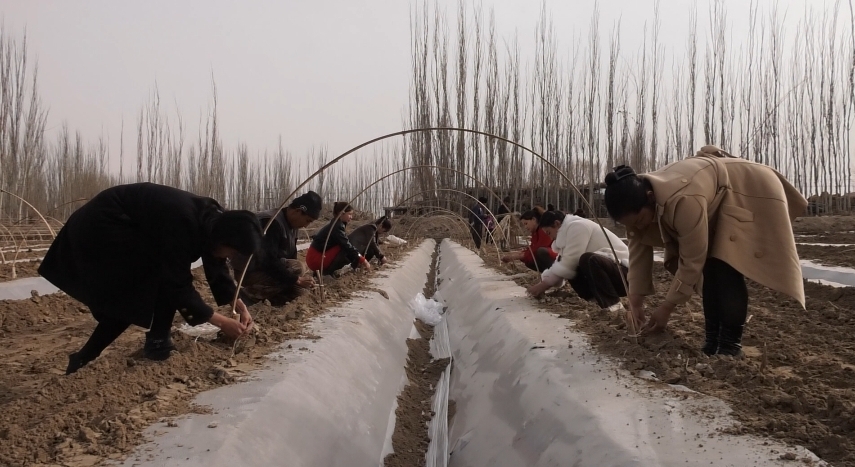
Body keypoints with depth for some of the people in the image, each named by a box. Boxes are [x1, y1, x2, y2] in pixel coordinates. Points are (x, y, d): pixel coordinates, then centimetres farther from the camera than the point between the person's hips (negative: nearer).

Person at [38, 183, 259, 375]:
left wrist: (239, 306, 0)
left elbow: (216, 267, 7)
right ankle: (158, 344, -3)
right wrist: (221, 322, -25)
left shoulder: (212, 220, -5)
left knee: (128, 298, 9)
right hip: (104, 225, -10)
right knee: (168, 277, -14)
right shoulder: (183, 226, -34)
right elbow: (179, 284, -29)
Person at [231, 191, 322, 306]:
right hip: (250, 271, -9)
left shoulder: (291, 224, 4)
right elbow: (270, 262, -32)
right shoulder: (272, 223, -26)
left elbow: (291, 255, 8)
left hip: (266, 269, 9)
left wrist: (299, 280, -5)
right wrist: (297, 279, -27)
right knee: (296, 268, -24)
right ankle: (252, 294, -14)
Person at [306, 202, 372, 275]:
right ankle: (328, 272, -8)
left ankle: (325, 269, 7)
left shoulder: (336, 224, 10)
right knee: (346, 250, -16)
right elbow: (347, 246, -19)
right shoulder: (337, 227, -17)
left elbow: (347, 245, 11)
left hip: (319, 256, 9)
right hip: (315, 259, -9)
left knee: (350, 253, 11)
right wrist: (363, 260, -14)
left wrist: (359, 260, 5)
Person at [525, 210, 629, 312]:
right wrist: (544, 283, 4)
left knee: (588, 259, -33)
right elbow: (563, 262, 13)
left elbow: (569, 263, -20)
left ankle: (613, 304, -21)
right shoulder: (568, 230, 15)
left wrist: (545, 284, -13)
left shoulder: (577, 226, -15)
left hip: (624, 274, -10)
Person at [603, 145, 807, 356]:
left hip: (749, 193, -8)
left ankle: (730, 345, -14)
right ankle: (712, 342, 9)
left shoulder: (682, 200, -44)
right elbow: (639, 247, -7)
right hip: (718, 200, 8)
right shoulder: (638, 197, -19)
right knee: (710, 269, 1)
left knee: (726, 269, -21)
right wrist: (636, 298, -7)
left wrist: (667, 307, -23)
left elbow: (692, 262, -32)